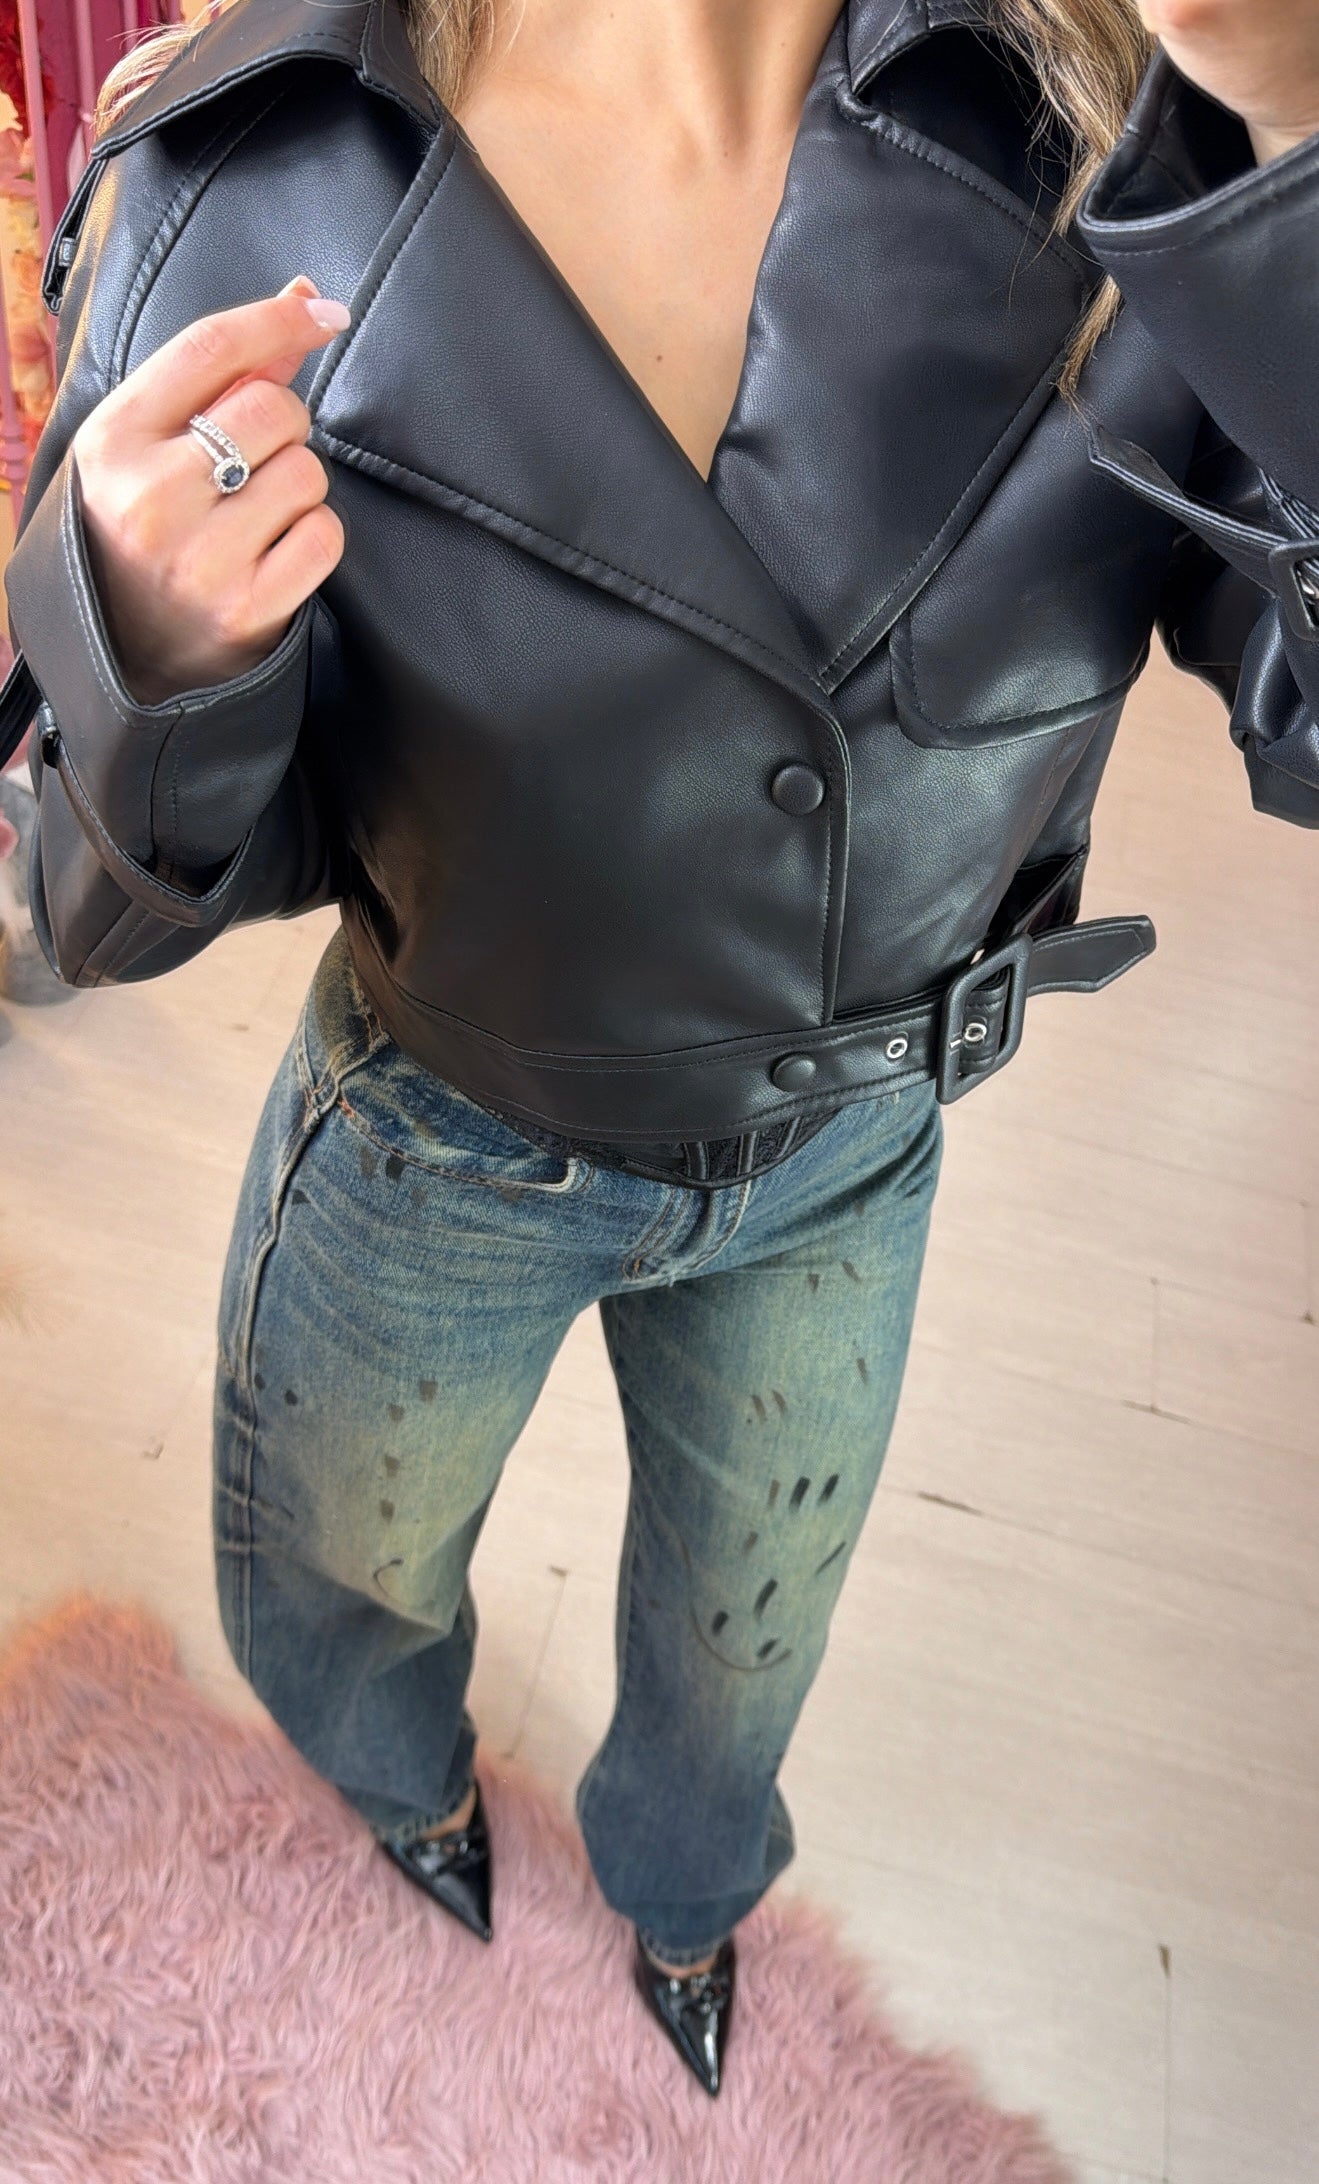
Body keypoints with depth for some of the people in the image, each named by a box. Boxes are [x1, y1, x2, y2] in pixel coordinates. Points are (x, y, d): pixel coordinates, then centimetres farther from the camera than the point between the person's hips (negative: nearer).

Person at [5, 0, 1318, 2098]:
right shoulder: (260, 191, -23)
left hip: (850, 1147, 2)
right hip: (435, 1143, -1)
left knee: (746, 1623, 30)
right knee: (336, 1585, 28)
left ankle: (683, 1880, 69)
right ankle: (410, 1767, 70)